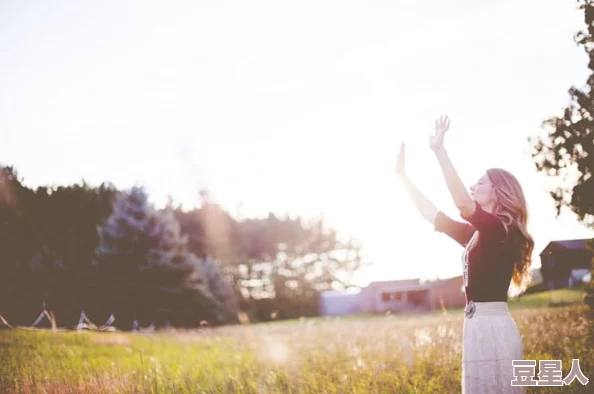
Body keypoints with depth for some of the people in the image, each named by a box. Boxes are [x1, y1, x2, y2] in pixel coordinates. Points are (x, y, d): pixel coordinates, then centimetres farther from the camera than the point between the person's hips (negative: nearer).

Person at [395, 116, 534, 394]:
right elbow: (434, 216, 19)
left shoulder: (501, 229, -10)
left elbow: (463, 204, -27)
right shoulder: (479, 234, 16)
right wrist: (403, 176, 20)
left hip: (493, 327, -9)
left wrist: (440, 151, -26)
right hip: (480, 325, 9)